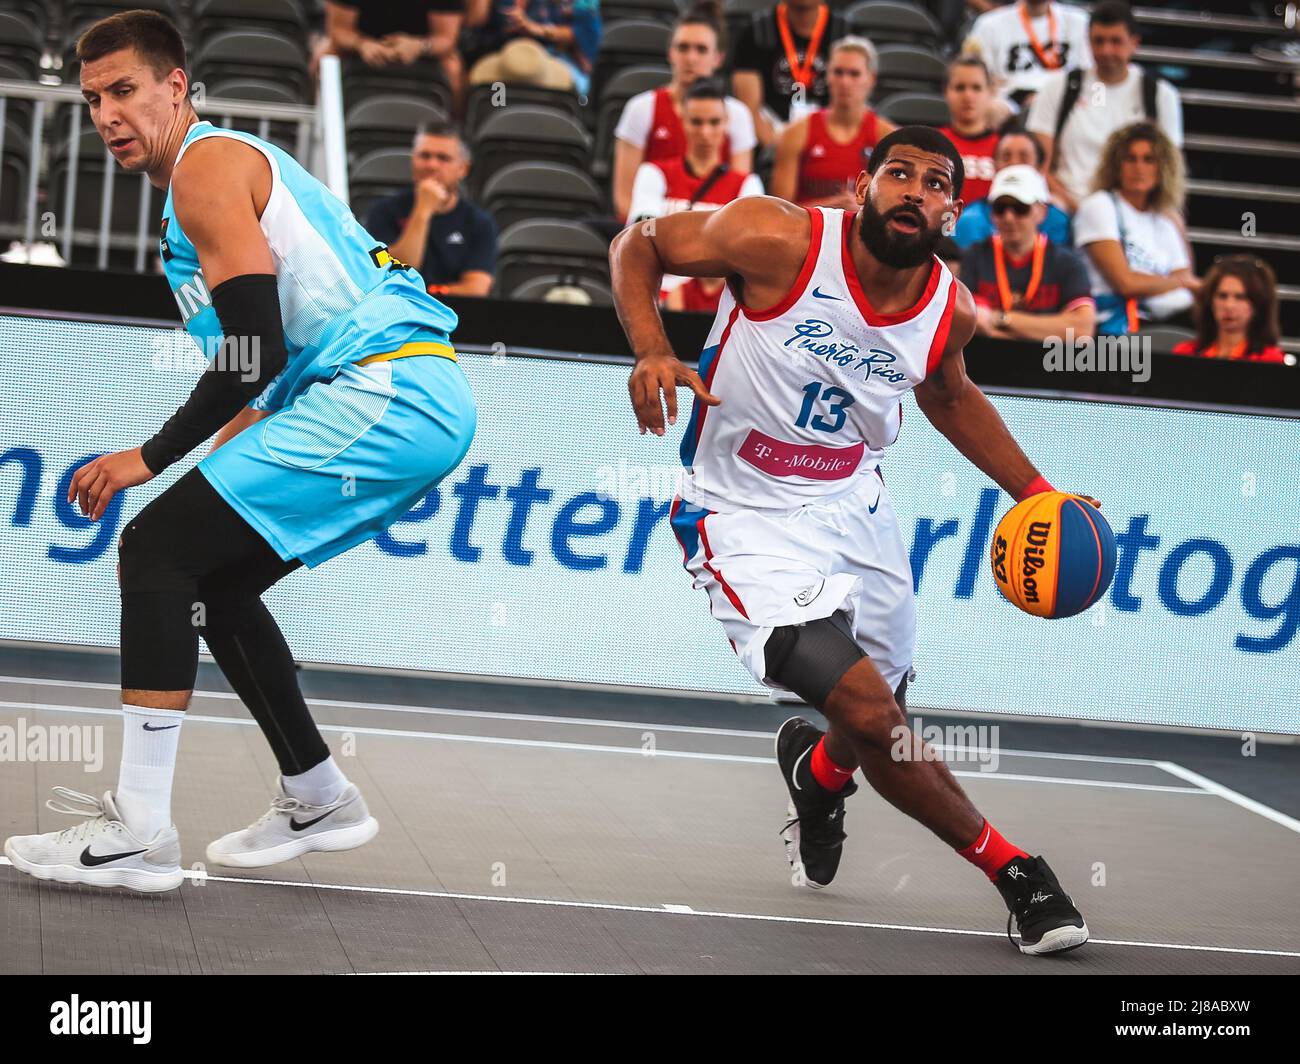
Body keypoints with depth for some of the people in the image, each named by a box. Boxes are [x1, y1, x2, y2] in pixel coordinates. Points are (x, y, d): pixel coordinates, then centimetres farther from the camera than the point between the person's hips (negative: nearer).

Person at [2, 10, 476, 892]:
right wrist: (214, 464, 24)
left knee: (157, 549, -12)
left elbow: (257, 354, -15)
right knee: (210, 578, 19)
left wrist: (152, 458, -8)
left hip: (385, 392, -10)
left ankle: (140, 833, -18)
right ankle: (317, 800, 24)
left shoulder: (208, 168, -7)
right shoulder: (231, 166, 25)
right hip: (424, 404, 10)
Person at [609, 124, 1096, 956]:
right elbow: (637, 244, -8)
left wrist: (1034, 492, 15)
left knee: (878, 729, 16)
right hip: (749, 519, -6)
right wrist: (652, 351, -24)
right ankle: (1009, 869, 0)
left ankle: (818, 771, 55)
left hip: (856, 508, 6)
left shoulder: (951, 310, -5)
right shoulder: (780, 240, -21)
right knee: (873, 716, -20)